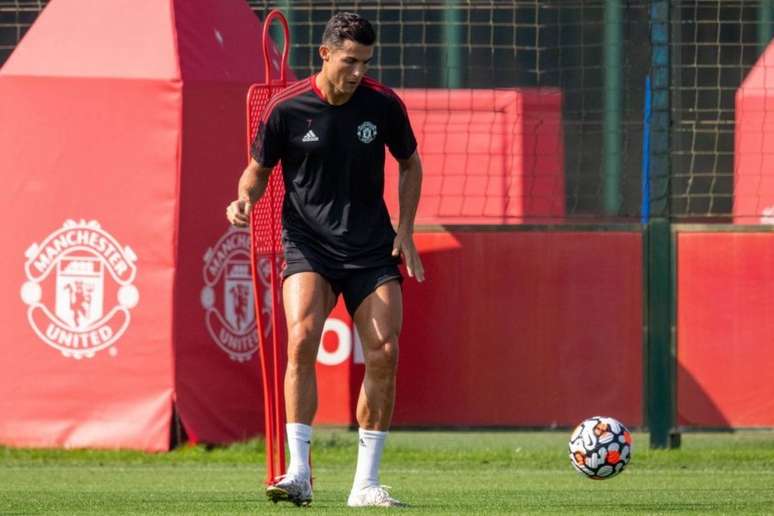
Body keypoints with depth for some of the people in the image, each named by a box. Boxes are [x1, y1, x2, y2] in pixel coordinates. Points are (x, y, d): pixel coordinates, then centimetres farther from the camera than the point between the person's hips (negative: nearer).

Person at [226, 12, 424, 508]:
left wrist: (405, 230, 4)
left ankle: (366, 484, 4)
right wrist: (246, 198, -16)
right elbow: (259, 169, 6)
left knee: (384, 355, -7)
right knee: (302, 339, -24)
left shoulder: (384, 104, -3)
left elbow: (411, 165, 14)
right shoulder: (286, 108, -8)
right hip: (308, 246, -2)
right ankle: (299, 474, -22)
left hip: (372, 248, 2)